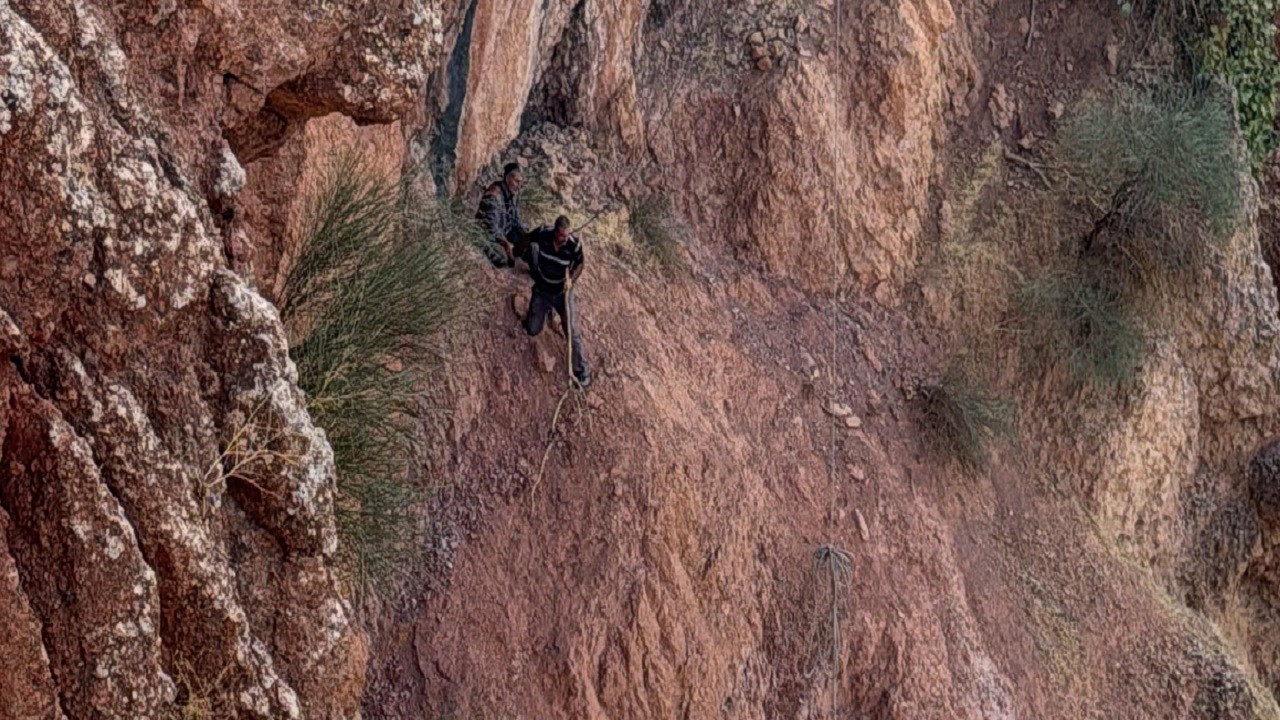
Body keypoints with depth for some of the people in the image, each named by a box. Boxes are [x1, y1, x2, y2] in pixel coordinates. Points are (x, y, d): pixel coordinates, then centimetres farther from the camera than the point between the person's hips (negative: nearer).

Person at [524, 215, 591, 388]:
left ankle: (582, 371, 9)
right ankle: (546, 310, 45)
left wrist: (571, 279, -21)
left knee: (573, 332, -5)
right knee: (533, 331, 12)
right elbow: (530, 239, 2)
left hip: (563, 293, -2)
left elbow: (579, 264, -4)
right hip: (541, 291, 2)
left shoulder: (575, 245, -26)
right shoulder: (542, 234, -25)